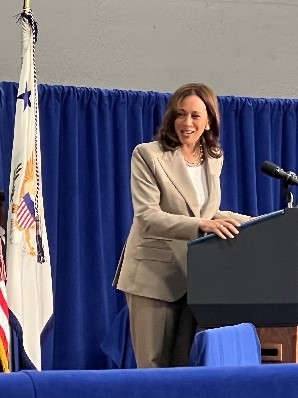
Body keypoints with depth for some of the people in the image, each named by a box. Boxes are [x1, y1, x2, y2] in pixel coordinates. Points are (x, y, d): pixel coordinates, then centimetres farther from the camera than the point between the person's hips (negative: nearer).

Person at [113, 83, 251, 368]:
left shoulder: (214, 159, 11)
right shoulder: (148, 155, -6)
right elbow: (147, 217, -16)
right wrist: (201, 225, -29)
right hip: (156, 276, -5)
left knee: (188, 366, 1)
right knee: (155, 369, -3)